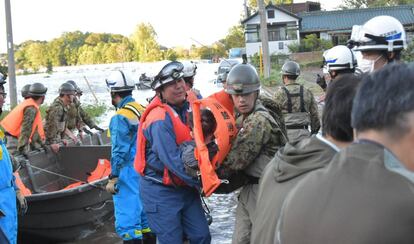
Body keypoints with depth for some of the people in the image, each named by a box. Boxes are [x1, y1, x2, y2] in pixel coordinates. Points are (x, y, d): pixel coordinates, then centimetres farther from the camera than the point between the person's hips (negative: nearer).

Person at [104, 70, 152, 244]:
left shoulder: (120, 117, -16)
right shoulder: (141, 110, 7)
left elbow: (119, 151, -17)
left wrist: (113, 178, -11)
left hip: (129, 172, -8)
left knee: (127, 220, -3)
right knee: (144, 212, 17)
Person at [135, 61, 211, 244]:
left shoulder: (188, 106, 2)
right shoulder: (160, 119, -22)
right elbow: (172, 160, -26)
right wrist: (200, 183, -20)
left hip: (185, 187, 7)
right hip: (161, 192, -7)